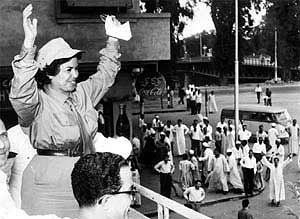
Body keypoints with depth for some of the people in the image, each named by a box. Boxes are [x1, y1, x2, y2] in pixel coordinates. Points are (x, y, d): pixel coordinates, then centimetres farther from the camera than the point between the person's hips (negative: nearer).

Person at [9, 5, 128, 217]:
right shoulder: (38, 102, -14)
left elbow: (105, 75, 23)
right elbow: (20, 93, -35)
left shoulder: (82, 93, 10)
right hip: (49, 181, -6)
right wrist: (29, 43, -44)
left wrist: (113, 39, 13)